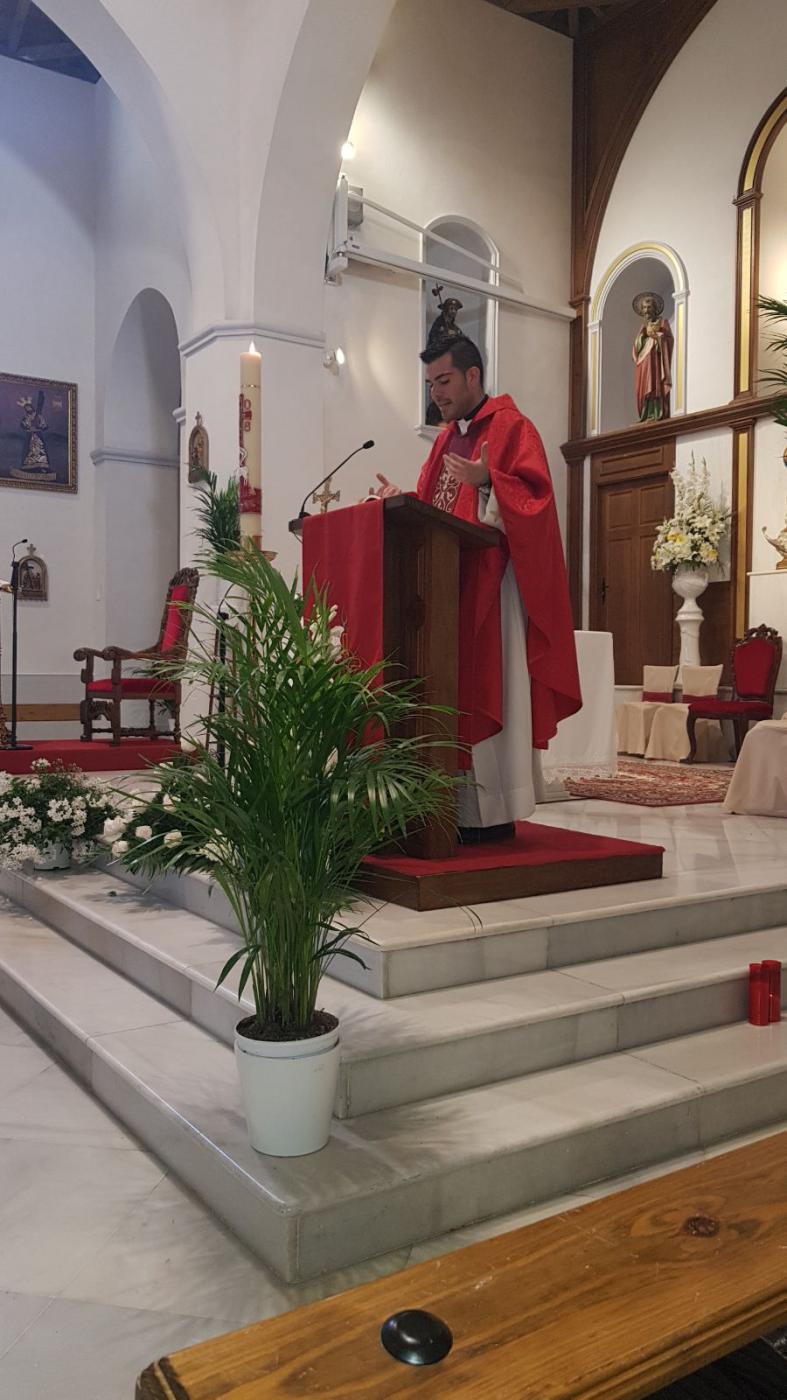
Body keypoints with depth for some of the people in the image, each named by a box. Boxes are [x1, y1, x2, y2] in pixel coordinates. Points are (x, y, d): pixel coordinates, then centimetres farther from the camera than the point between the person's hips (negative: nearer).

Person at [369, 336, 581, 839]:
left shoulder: (511, 426, -2)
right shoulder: (448, 437, 22)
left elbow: (533, 495, -14)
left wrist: (487, 481, -29)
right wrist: (402, 499, 7)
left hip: (492, 585, -8)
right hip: (447, 581, 8)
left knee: (487, 690, -9)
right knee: (454, 694, 5)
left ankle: (492, 811, -4)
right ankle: (462, 806, 9)